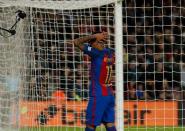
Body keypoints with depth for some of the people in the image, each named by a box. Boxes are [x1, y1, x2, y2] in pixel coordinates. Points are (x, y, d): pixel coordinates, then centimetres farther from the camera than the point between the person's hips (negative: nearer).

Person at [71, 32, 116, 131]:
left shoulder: (97, 53, -13)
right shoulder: (111, 53, 6)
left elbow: (76, 42, -10)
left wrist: (93, 36, -5)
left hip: (98, 95, -8)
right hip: (109, 94, 8)